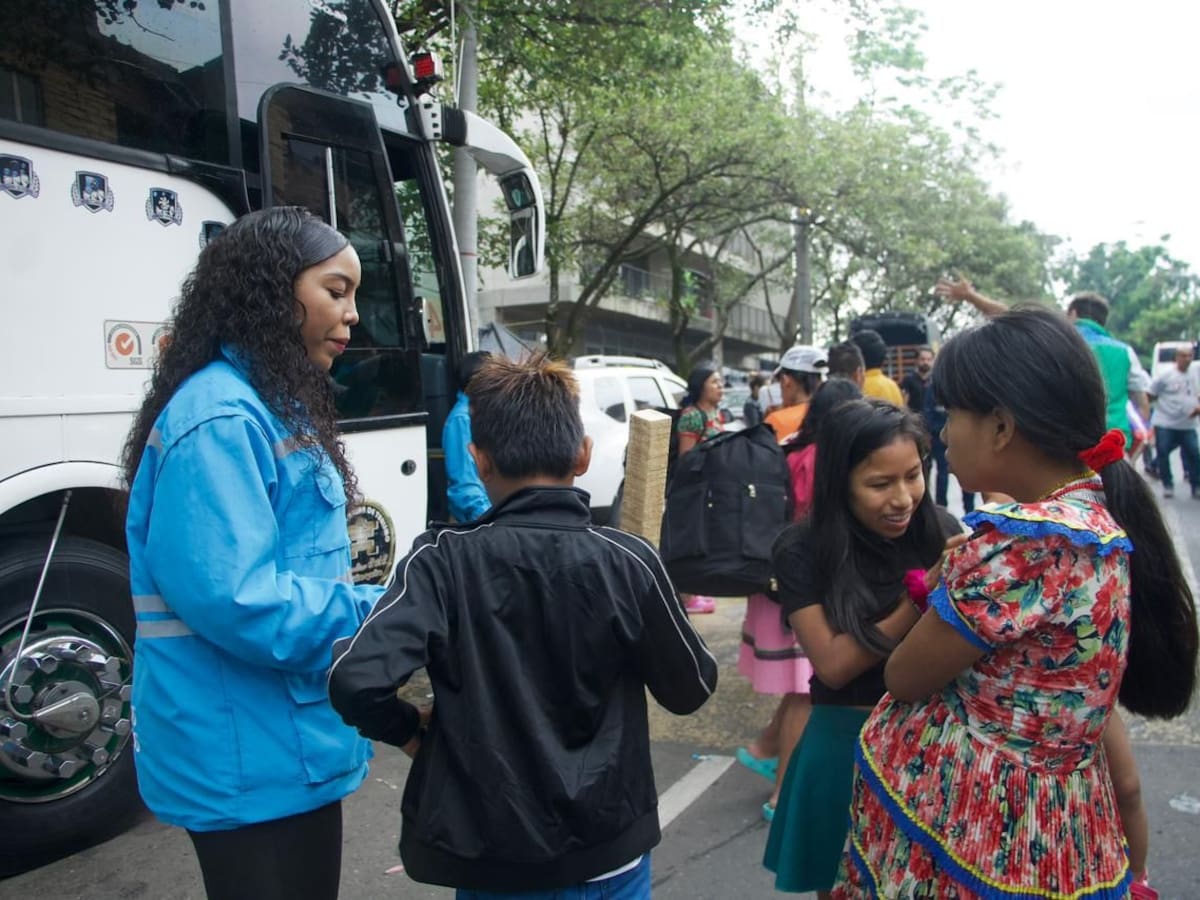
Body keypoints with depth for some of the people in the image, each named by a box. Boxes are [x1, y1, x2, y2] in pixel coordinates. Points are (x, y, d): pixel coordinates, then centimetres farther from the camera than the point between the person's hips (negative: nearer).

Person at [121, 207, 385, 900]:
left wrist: (383, 608, 4)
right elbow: (234, 601, -29)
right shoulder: (219, 419, -21)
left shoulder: (275, 407, 10)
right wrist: (379, 614, -19)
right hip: (252, 762, -9)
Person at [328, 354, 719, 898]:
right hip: (609, 845, 1)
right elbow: (690, 690, -4)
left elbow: (355, 681, -24)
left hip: (491, 852, 0)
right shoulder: (628, 561, -14)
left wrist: (410, 731, -4)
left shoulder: (443, 561, -16)